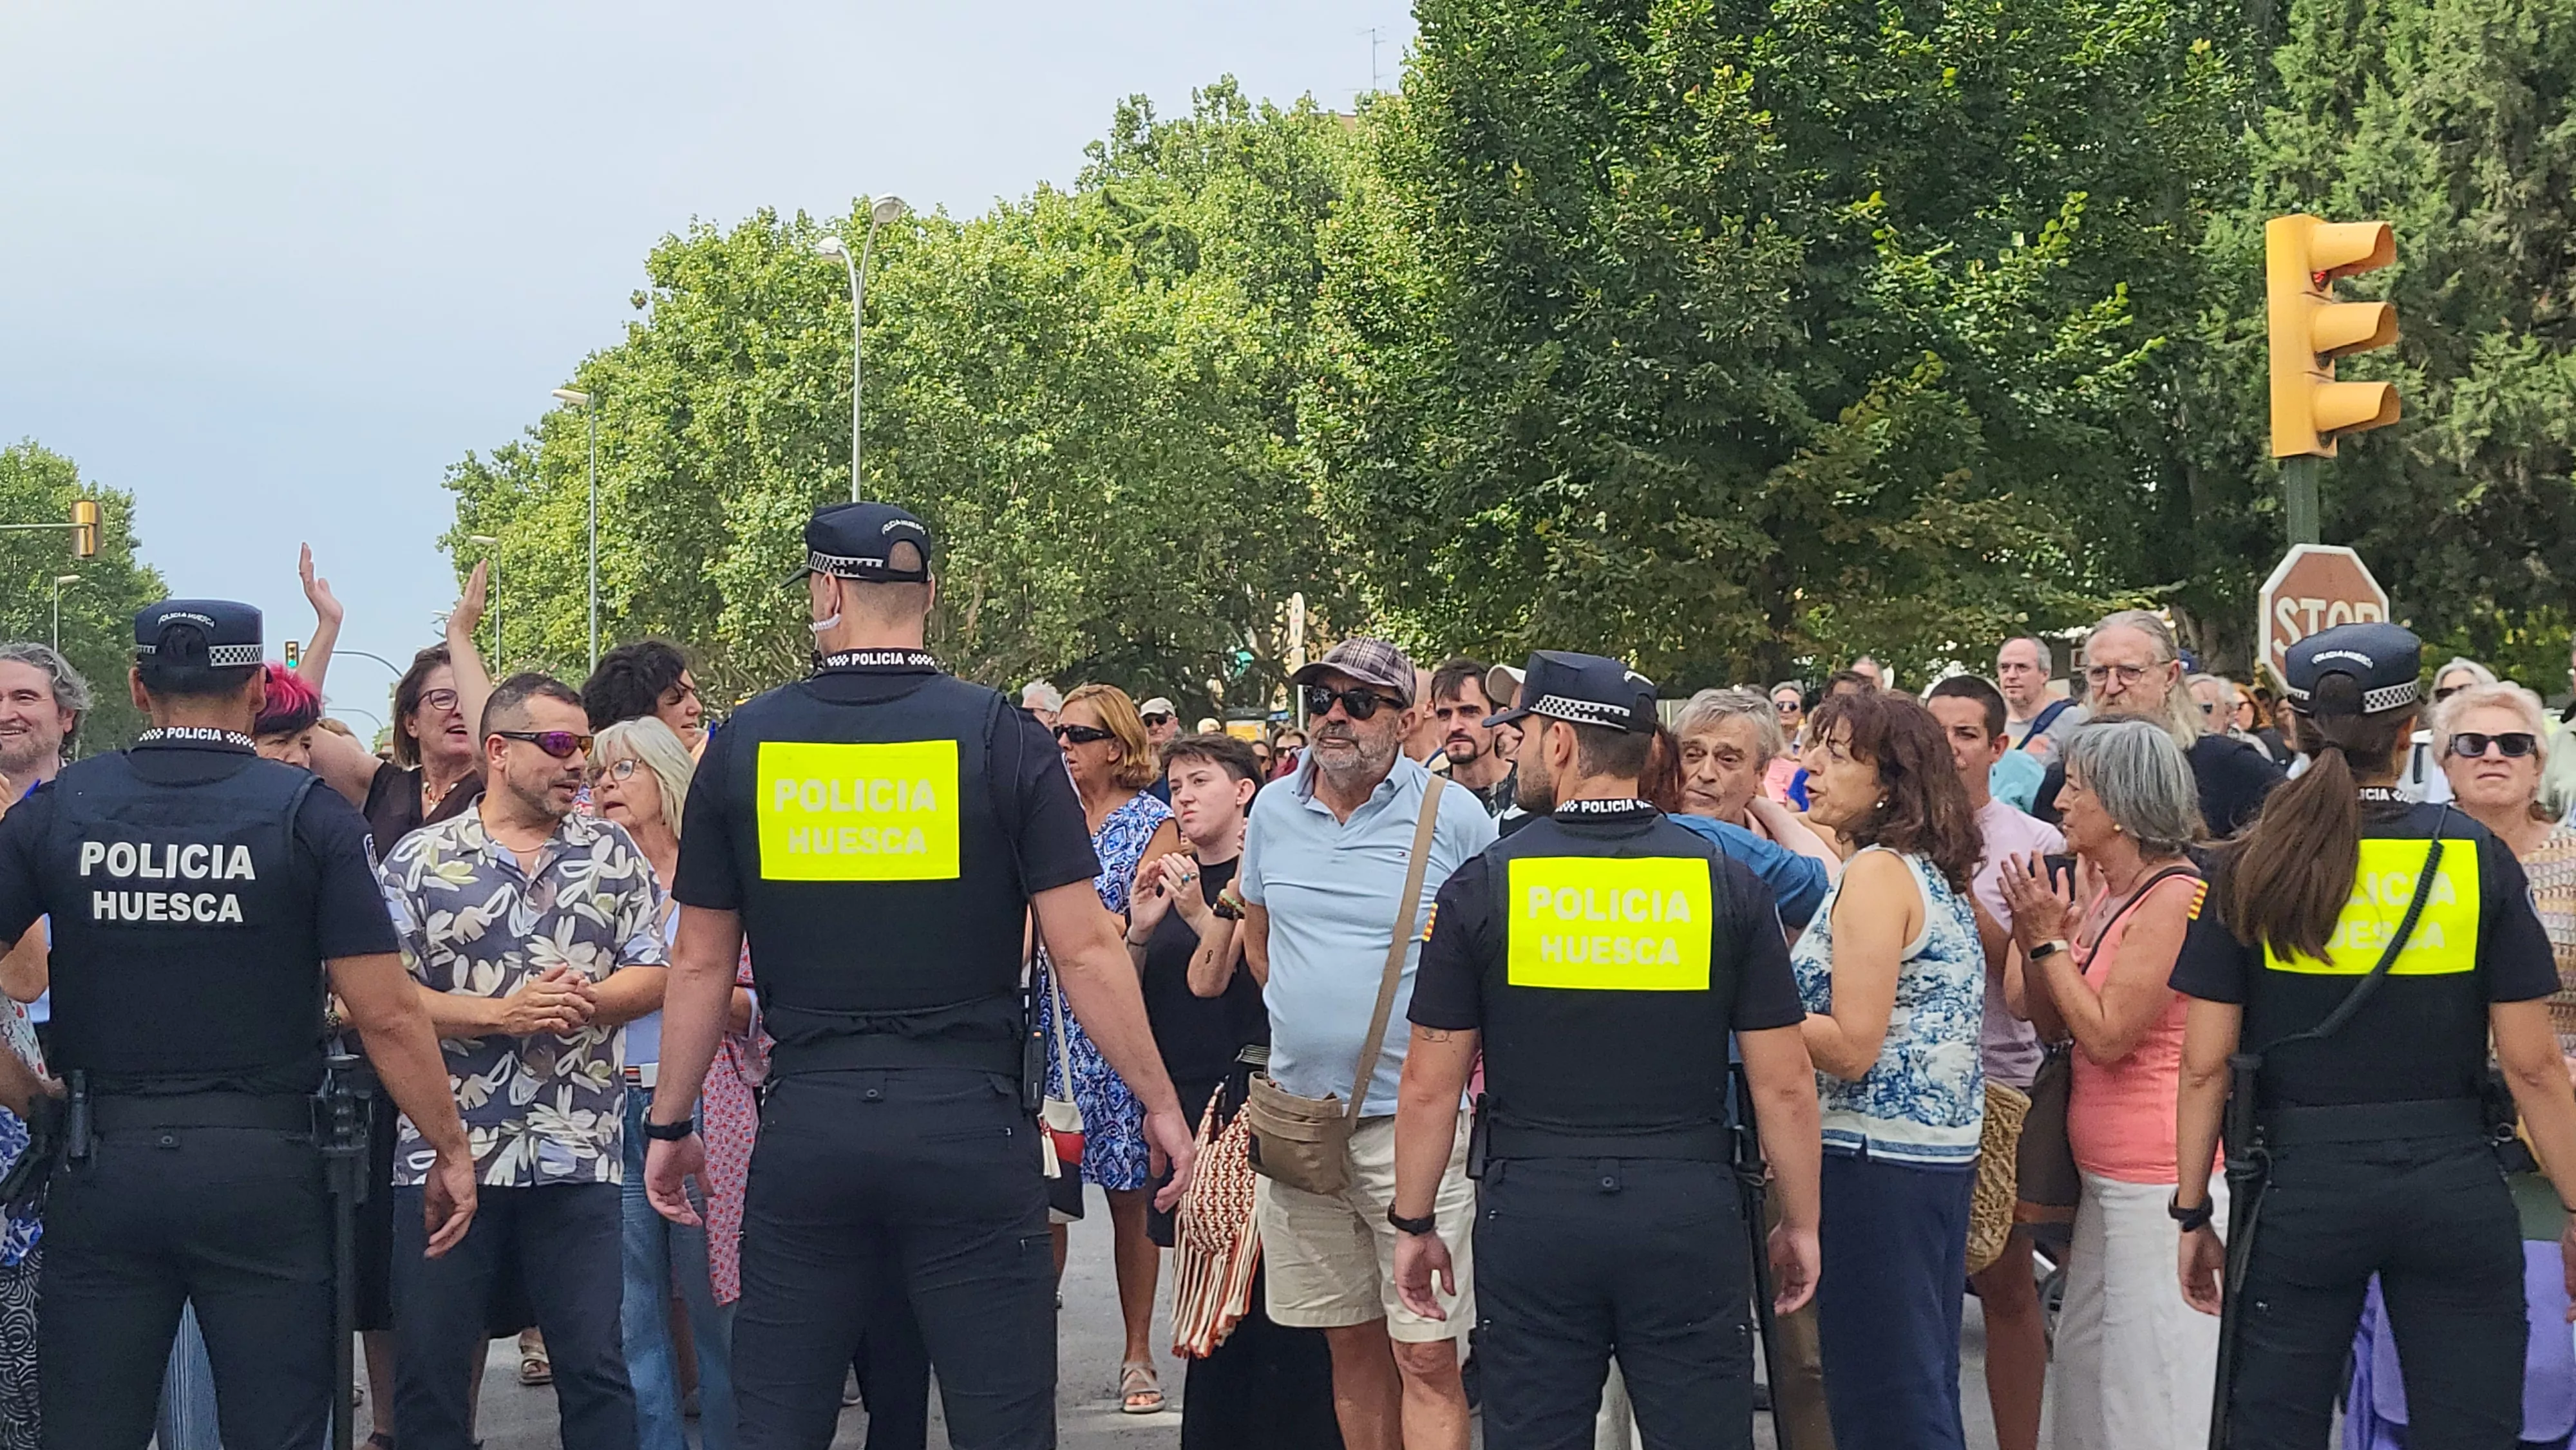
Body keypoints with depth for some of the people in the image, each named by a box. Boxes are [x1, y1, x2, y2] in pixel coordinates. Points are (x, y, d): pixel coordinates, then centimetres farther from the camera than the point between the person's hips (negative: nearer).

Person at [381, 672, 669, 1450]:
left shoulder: (612, 851, 9)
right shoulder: (419, 859, 3)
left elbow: (652, 975, 5)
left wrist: (586, 1000, -14)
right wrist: (501, 1014, -14)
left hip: (579, 1154, 1)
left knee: (594, 1364, 3)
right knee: (429, 1364, 5)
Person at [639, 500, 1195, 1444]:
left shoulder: (746, 743, 2)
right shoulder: (1000, 736, -4)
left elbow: (701, 964, 7)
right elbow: (1083, 950, -6)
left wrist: (669, 1126, 18)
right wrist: (1160, 1105, 3)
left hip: (806, 1123, 2)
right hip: (968, 1120, -2)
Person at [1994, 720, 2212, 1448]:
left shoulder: (2174, 897, -16)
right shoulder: (2103, 894, 11)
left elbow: (2107, 1035, -19)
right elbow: (2053, 1022, 14)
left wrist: (2050, 940, -11)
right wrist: (2036, 931, 0)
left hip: (2160, 1182, -9)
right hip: (2108, 1178, 9)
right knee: (2086, 1368, 15)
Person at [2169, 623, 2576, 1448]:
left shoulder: (2252, 869, -3)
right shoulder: (2475, 858, -3)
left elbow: (2206, 1065, -3)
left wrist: (2193, 1212, 7)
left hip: (2300, 1185, 0)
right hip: (2454, 1184, 0)